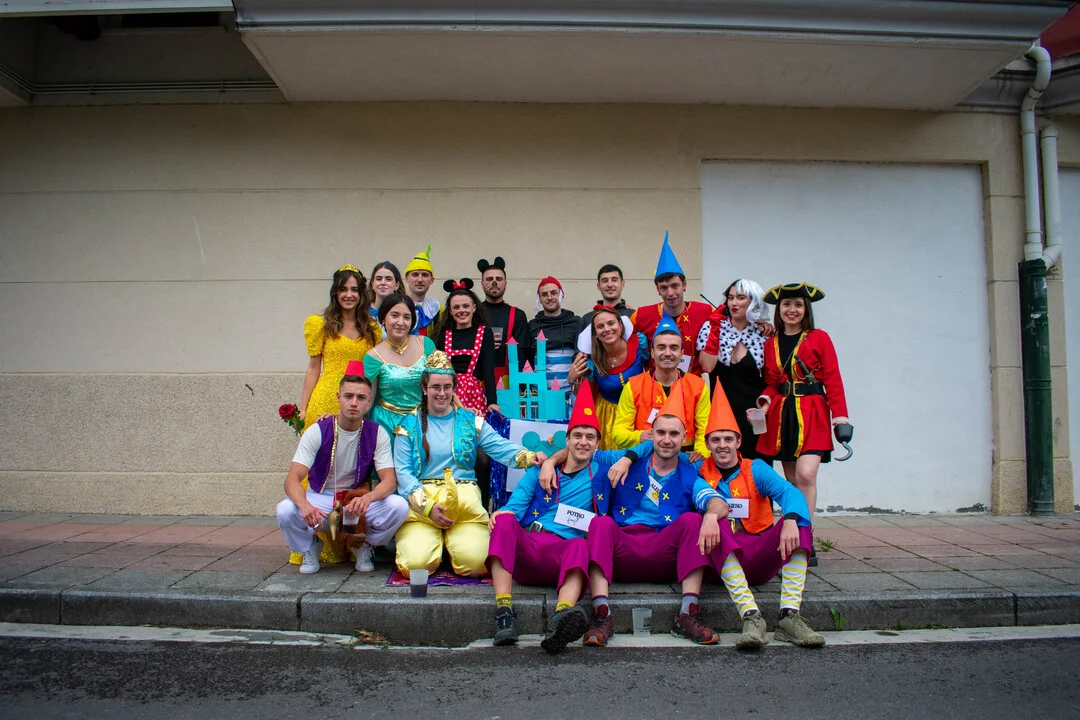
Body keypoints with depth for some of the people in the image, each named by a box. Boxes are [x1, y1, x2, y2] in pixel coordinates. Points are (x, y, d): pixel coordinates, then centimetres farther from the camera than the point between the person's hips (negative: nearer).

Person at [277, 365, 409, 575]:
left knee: (398, 506, -29)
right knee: (285, 510, -32)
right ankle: (311, 547, 4)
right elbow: (292, 479, -20)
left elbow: (390, 480, -15)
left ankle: (365, 546, 3)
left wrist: (367, 498, -40)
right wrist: (304, 505, -44)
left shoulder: (377, 434, -8)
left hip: (360, 501, 1)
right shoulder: (317, 432, -12)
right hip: (321, 499, 0)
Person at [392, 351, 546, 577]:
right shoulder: (409, 425, 8)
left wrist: (528, 456, -22)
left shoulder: (471, 421, 12)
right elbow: (402, 472, 1)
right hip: (421, 501, -1)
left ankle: (453, 540, 12)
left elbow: (501, 447, 0)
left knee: (475, 563, -22)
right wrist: (427, 506, -14)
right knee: (415, 563, -24)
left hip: (464, 498, 1)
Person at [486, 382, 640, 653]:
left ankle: (561, 618, -61)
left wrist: (626, 459, -1)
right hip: (526, 547, 2)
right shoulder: (540, 470, 20)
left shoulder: (602, 464, 18)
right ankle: (503, 610, -38)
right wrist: (502, 514, -14)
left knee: (580, 546, -36)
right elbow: (515, 505, 10)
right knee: (506, 521, -30)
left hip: (563, 556, -1)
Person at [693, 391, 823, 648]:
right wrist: (711, 514, -45)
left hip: (762, 556, 2)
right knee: (719, 526, -33)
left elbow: (790, 492, -13)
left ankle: (789, 617, -31)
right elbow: (706, 497, -20)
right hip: (723, 556, -2)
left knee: (798, 522, -22)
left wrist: (790, 521, -36)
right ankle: (750, 617, -42)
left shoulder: (756, 469, 7)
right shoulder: (701, 475, 5)